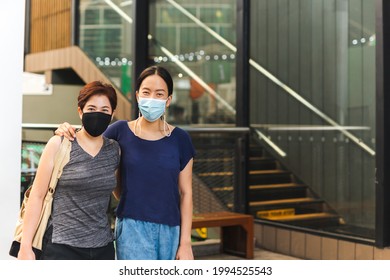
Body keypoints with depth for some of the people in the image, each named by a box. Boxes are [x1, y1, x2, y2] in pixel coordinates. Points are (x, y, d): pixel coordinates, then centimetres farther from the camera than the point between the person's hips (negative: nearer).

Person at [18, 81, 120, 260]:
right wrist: (25, 245, -7)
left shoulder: (114, 150, 7)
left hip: (103, 248, 4)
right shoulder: (59, 145, -3)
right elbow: (37, 195, -3)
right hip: (62, 247, -4)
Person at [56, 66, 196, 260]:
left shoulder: (179, 139, 2)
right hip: (133, 228, -2)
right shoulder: (120, 131, 0)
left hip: (169, 231, 2)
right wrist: (68, 133, -5)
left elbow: (185, 193, 4)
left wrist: (185, 242, 0)